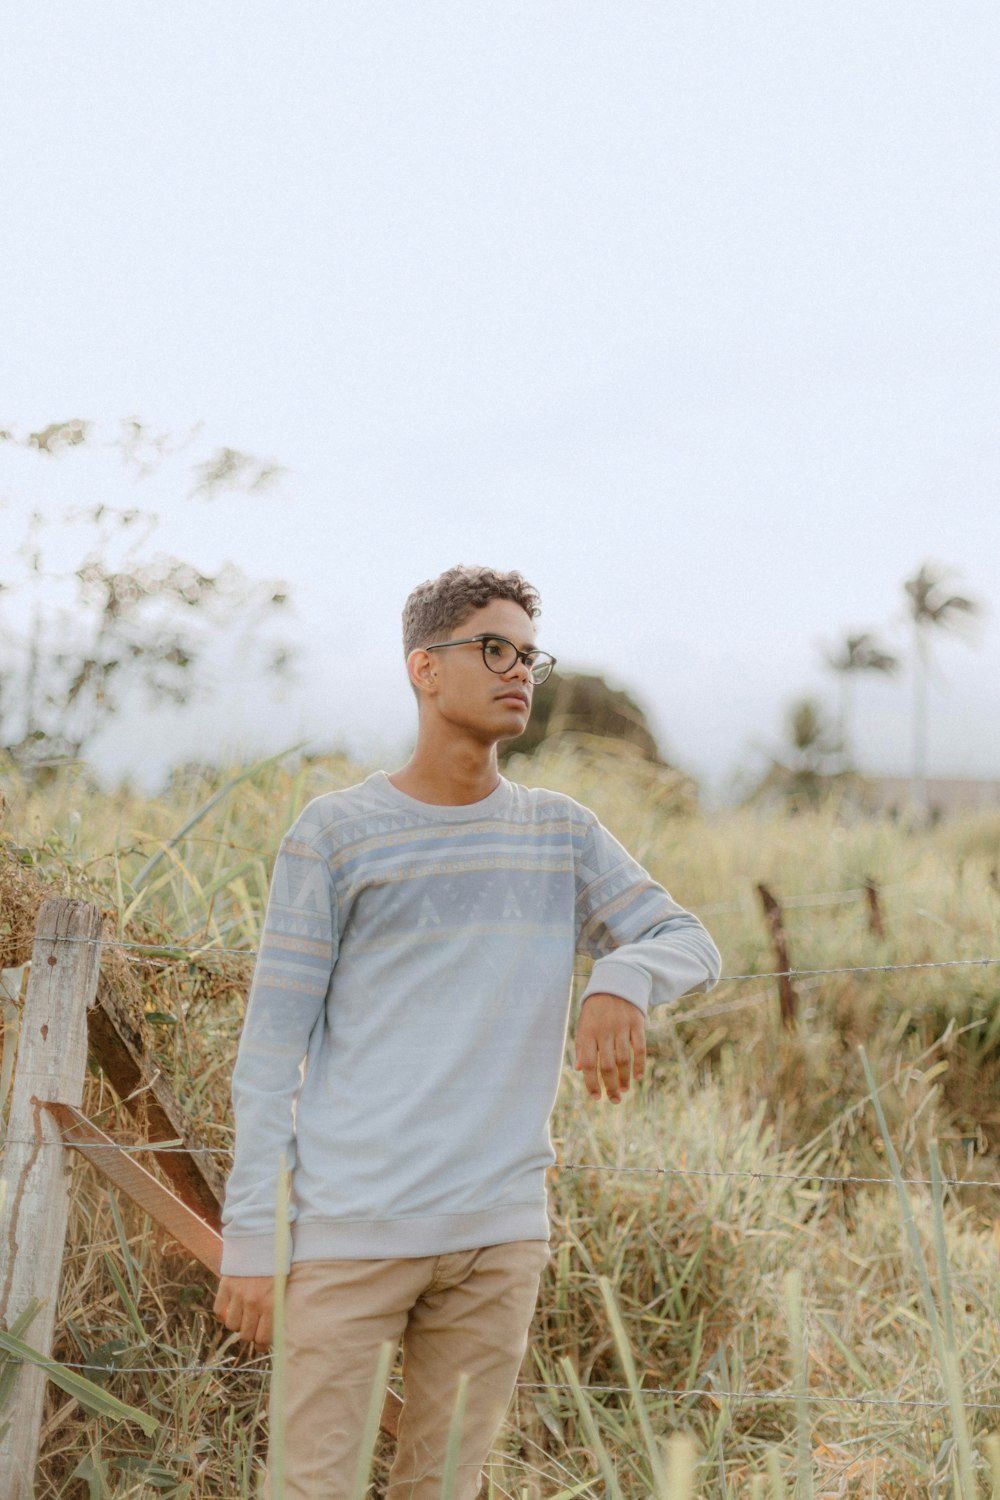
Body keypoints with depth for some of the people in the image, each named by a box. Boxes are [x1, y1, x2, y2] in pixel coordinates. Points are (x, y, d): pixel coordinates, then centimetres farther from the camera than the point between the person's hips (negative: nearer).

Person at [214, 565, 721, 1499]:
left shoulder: (563, 836, 11)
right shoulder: (337, 834, 0)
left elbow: (690, 945, 9)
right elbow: (271, 1051, 0)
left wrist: (623, 978, -16)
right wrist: (249, 1237, -5)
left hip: (499, 1236, 3)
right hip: (348, 1230, -3)